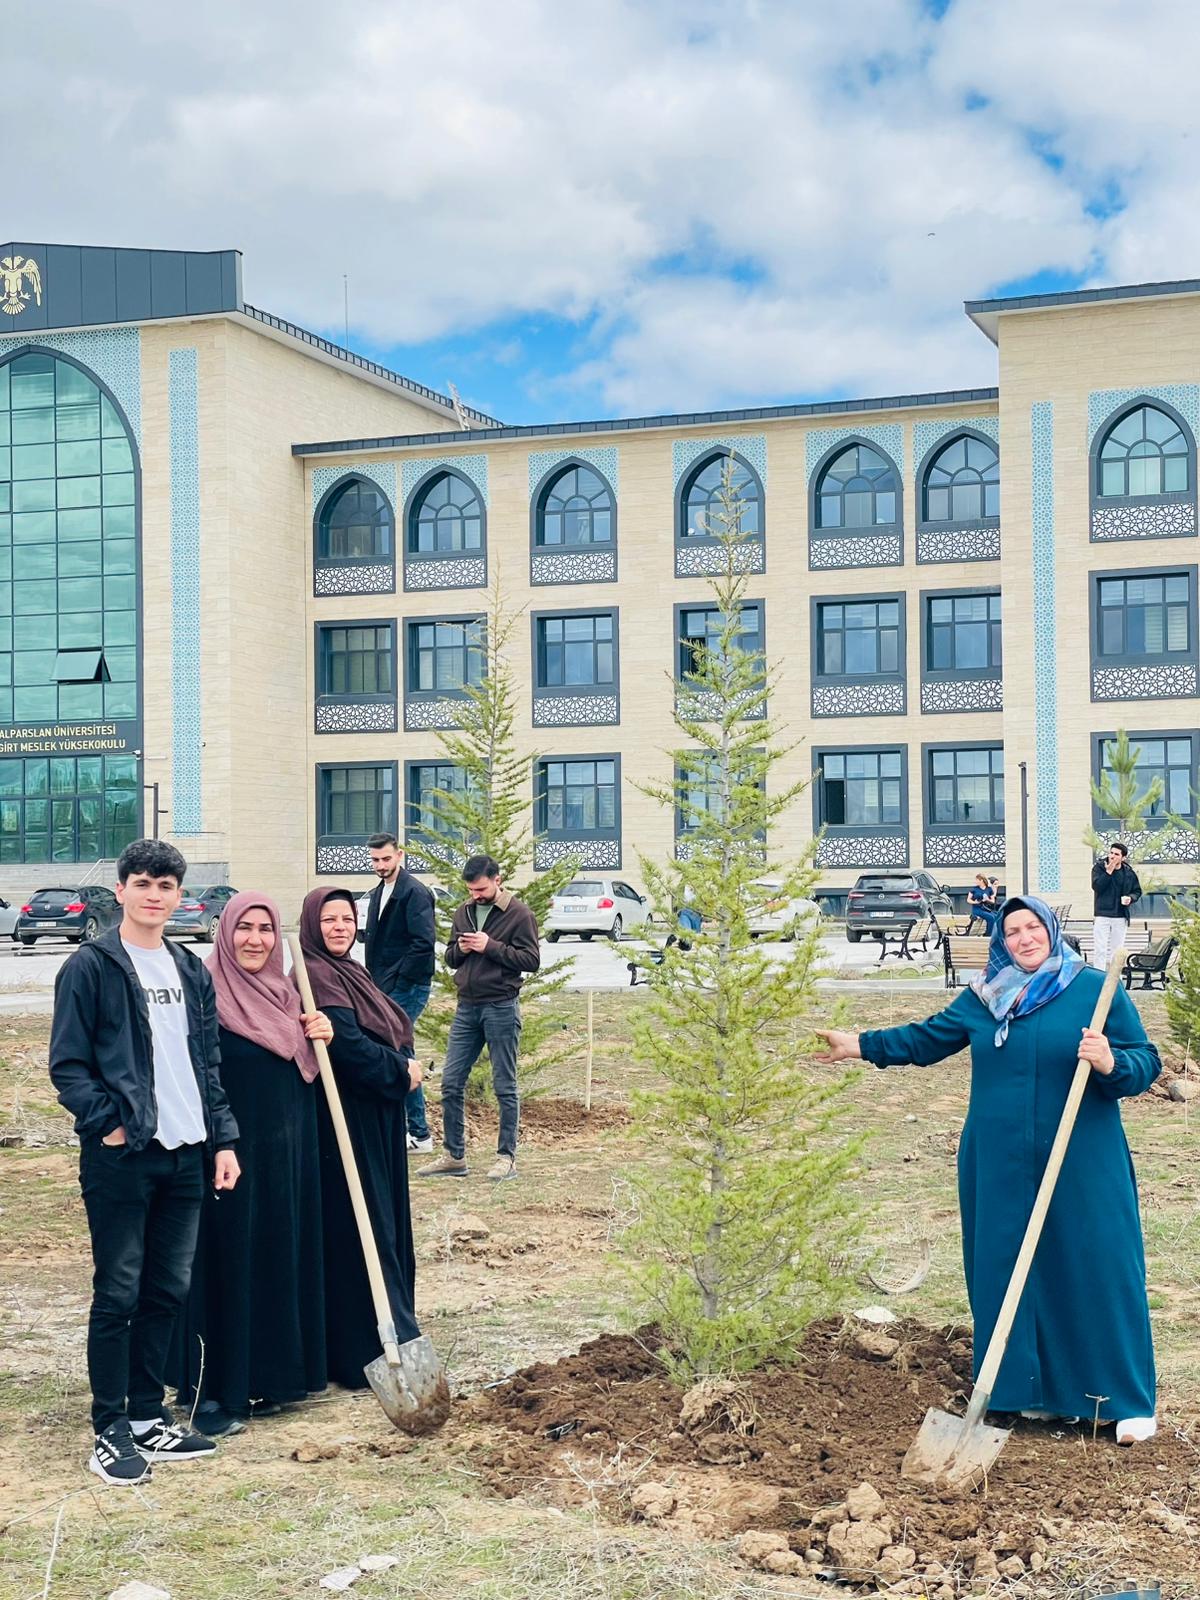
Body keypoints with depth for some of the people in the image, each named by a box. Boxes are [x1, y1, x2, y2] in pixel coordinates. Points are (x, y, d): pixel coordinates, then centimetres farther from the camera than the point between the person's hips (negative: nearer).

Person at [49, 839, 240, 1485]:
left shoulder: (191, 971, 13)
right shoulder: (89, 967, -5)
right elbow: (67, 1065, -7)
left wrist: (223, 1139, 8)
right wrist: (108, 1123, -15)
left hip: (186, 1155, 6)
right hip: (121, 1158, -6)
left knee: (168, 1292, 12)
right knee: (117, 1296, 1)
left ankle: (148, 1415, 24)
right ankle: (110, 1431, 10)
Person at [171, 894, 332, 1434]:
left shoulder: (284, 992, 10)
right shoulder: (206, 991, -11)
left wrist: (319, 1037, -2)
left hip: (286, 1150, 7)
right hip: (230, 1149, -7)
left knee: (280, 1257, 12)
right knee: (225, 1262, -1)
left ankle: (266, 1377, 23)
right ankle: (211, 1389, 8)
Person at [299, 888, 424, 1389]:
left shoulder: (347, 972, 15)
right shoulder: (317, 976, -15)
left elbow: (390, 1035, 17)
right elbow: (347, 1045, -24)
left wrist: (402, 1068, -1)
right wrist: (401, 1071, -12)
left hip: (376, 1118, 10)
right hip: (347, 1120, -10)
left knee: (383, 1225, 14)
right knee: (359, 1230, -5)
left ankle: (390, 1330, 24)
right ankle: (364, 1352, 1)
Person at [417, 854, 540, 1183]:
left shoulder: (519, 914, -7)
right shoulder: (464, 912, 12)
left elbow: (531, 959, -12)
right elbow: (450, 958, 18)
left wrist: (490, 946, -18)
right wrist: (459, 949, -5)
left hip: (501, 1008, -6)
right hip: (467, 1007, 6)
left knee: (505, 1087, 2)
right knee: (451, 1083, 5)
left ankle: (507, 1157, 10)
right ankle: (454, 1156, 14)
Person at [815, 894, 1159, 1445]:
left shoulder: (1096, 989, -2)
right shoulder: (983, 997, 9)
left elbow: (1146, 1063, -3)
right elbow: (927, 1039, 18)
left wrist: (1110, 1063, -23)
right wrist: (858, 1045, 15)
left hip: (1082, 1167, -4)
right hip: (1000, 1167, 4)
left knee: (1100, 1272, -1)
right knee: (1009, 1270, 8)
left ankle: (1130, 1400, 10)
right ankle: (1036, 1389, 23)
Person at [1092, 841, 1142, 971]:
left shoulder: (1129, 872, 4)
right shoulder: (1099, 867, -3)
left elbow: (1137, 891, 15)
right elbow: (1096, 886, -17)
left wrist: (1131, 898, -7)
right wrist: (1109, 871, -20)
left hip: (1121, 917, 3)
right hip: (1102, 915, -3)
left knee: (1117, 950, 10)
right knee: (1100, 950, -6)